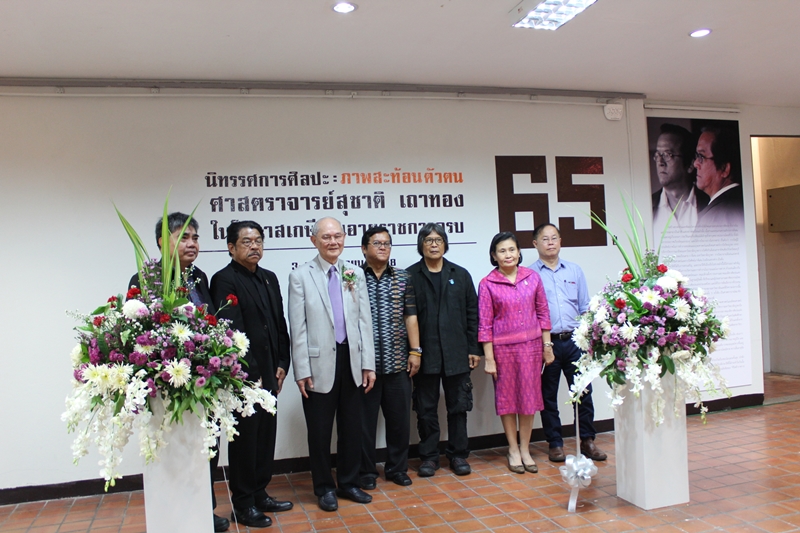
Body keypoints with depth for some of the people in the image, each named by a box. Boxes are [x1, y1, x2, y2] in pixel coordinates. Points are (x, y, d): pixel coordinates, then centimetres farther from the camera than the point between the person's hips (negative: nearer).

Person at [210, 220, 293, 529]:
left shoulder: (269, 278, 13)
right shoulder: (224, 280, -10)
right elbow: (231, 331, -15)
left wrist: (281, 365, 8)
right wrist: (249, 375, -15)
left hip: (269, 374, 7)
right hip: (244, 376, -7)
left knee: (266, 437, 13)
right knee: (245, 440, 4)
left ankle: (260, 494, 29)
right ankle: (242, 505, 19)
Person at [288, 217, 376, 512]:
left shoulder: (356, 274, 6)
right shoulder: (300, 276, -4)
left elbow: (365, 320, 6)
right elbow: (298, 328, -6)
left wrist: (368, 364, 2)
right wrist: (302, 371, -9)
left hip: (352, 361, 4)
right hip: (319, 364, -3)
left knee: (352, 427, 13)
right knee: (320, 430, 9)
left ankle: (349, 482, 31)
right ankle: (324, 488, 27)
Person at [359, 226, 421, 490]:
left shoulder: (403, 278, 7)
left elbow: (410, 317, 6)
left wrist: (415, 351, 1)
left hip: (397, 362, 2)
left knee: (400, 418, 10)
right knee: (365, 420, 7)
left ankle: (397, 468, 27)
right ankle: (367, 471, 23)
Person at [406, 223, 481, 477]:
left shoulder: (461, 275, 8)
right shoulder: (410, 276, 1)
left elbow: (472, 313, 7)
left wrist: (474, 348, 2)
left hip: (456, 353, 2)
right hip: (425, 354, -2)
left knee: (458, 406, 10)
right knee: (426, 409, 8)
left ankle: (458, 454, 23)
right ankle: (429, 457, 20)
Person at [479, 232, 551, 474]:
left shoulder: (533, 277, 2)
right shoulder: (487, 284, -5)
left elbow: (543, 313, 7)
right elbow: (484, 324, -5)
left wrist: (547, 345, 5)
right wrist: (489, 359, -6)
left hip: (531, 345, 2)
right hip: (502, 348, -2)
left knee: (529, 396, 7)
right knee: (507, 398, 7)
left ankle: (525, 449, 22)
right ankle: (513, 450, 22)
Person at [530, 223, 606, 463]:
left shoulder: (575, 270, 11)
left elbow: (585, 308, 12)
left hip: (574, 340, 3)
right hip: (546, 342, -2)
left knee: (583, 391, 5)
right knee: (548, 396, 7)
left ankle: (588, 441, 18)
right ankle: (555, 444, 18)